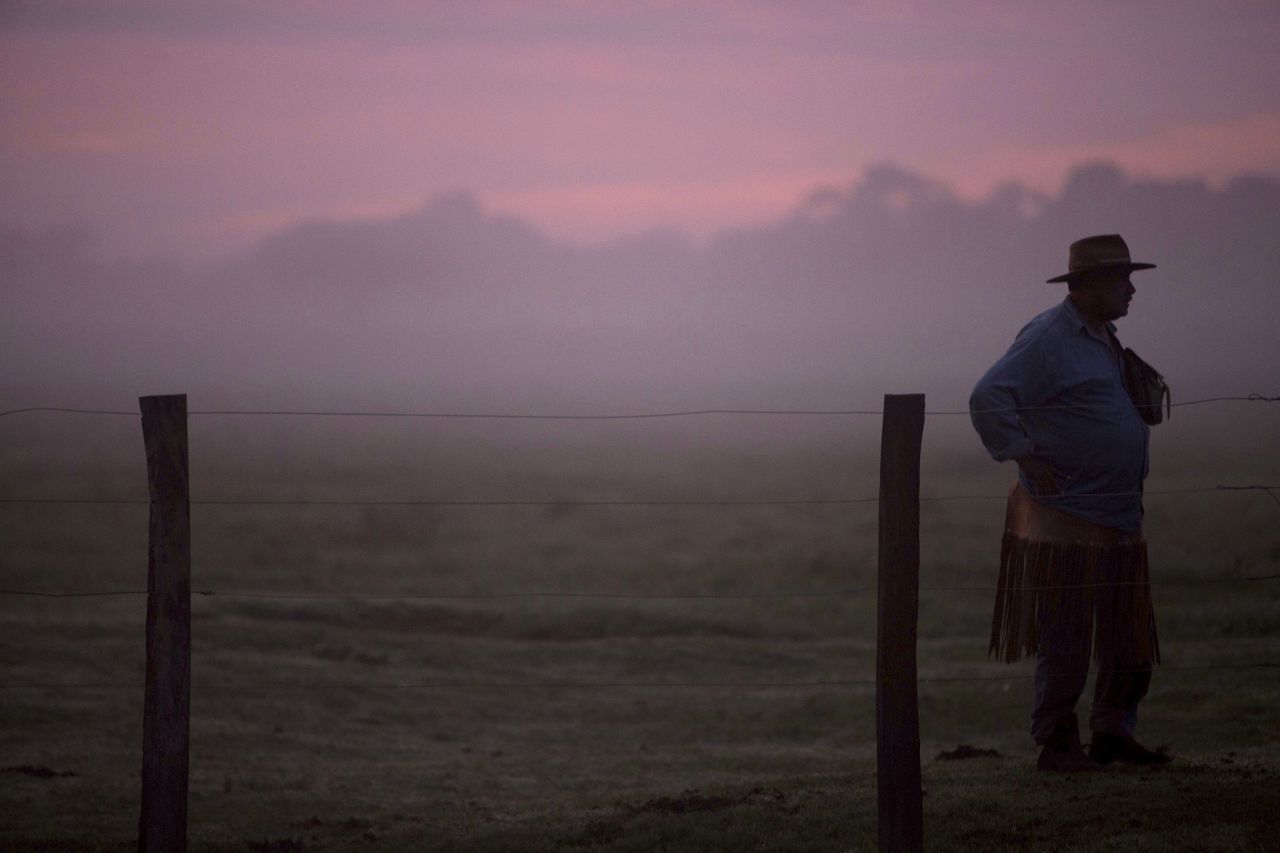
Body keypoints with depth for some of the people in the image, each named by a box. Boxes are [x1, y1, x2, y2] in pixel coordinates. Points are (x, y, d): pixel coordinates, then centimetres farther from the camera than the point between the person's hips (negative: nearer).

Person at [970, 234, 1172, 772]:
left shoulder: (1104, 339, 18)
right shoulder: (1049, 338, -11)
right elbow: (988, 399, -20)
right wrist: (1026, 459, -19)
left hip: (1118, 523, 9)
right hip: (1066, 521, -9)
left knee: (1131, 638, 9)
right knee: (1065, 642, -5)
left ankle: (1113, 733, 18)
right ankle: (1056, 744, 2)